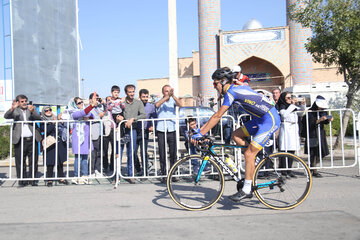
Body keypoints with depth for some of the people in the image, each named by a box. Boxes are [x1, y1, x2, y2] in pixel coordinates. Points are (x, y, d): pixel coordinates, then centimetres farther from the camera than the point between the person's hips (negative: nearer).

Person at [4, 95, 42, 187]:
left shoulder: (32, 108, 13)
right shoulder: (15, 111, 8)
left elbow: (39, 118, -2)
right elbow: (6, 116, -9)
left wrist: (32, 111, -22)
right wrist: (12, 108, -28)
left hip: (32, 140, 1)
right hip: (20, 141, -1)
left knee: (33, 161, 5)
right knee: (20, 162, 2)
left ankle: (33, 180, 15)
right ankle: (22, 180, 12)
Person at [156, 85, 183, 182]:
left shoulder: (173, 101, 7)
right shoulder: (160, 101, 5)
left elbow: (180, 105, -13)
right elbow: (157, 105, -19)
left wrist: (173, 95, -27)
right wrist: (167, 96, -27)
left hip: (172, 130, 1)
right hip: (161, 131, -1)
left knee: (173, 154, 3)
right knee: (162, 155, 2)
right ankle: (163, 175, 10)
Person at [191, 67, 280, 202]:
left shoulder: (231, 92, -16)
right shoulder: (235, 89, 13)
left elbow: (217, 116, -20)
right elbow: (218, 115, 15)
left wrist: (200, 134, -16)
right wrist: (202, 127, 13)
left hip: (270, 120, -10)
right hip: (260, 119, 10)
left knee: (249, 154, -10)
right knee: (236, 135, 8)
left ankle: (246, 190, -2)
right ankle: (256, 162, 15)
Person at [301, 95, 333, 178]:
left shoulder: (322, 112, 7)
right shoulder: (309, 112, -12)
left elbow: (325, 122, 13)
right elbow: (310, 124, -20)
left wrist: (329, 120, -8)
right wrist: (319, 120, -30)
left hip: (321, 135, 7)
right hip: (312, 136, -7)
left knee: (321, 154, 9)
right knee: (314, 153, -4)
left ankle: (311, 166, 30)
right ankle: (314, 171, 6)